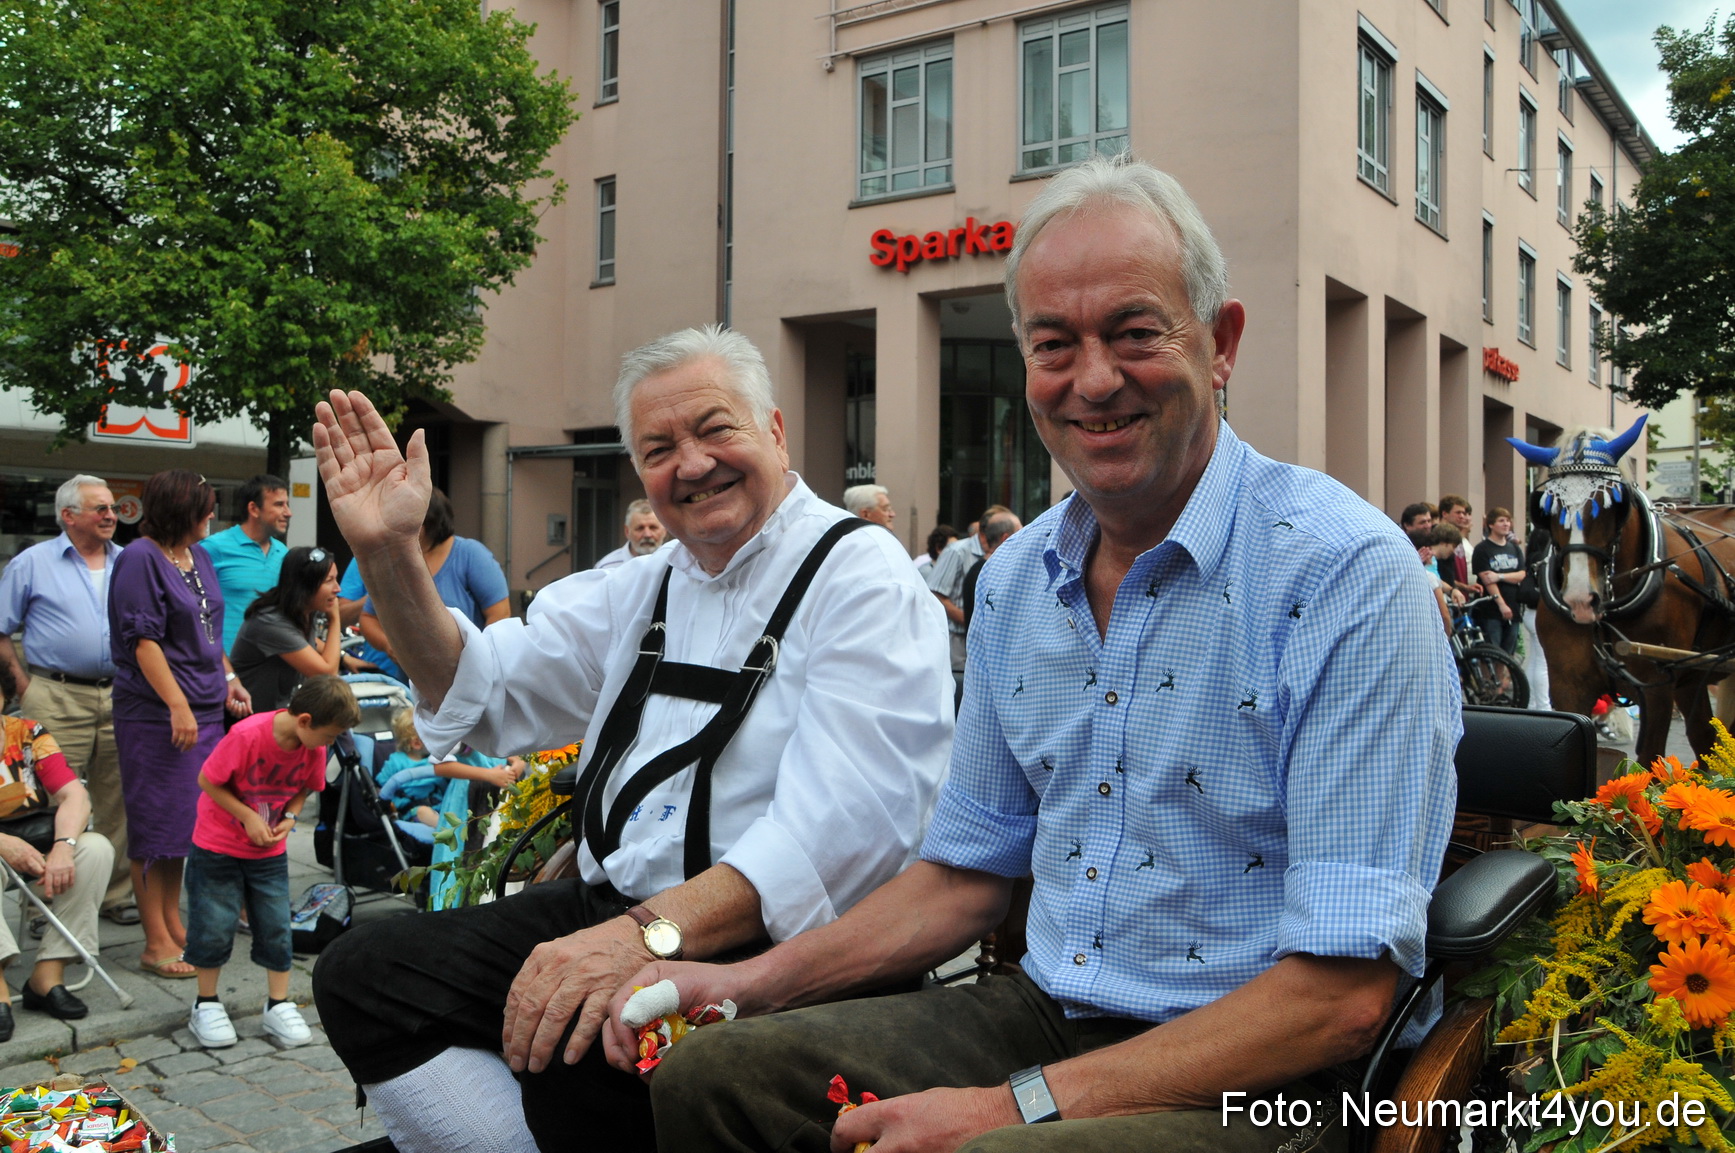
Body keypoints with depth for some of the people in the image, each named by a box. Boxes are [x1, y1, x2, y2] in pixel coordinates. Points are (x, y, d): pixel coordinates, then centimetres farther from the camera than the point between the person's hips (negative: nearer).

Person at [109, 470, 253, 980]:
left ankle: (173, 925, 26)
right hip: (158, 714, -8)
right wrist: (178, 706, -20)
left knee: (186, 819, 14)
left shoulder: (198, 556, 14)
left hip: (205, 710, 8)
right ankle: (157, 943, 6)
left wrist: (229, 680, 16)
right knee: (157, 824, -2)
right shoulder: (140, 559, -11)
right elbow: (144, 640, -16)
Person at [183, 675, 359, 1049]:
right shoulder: (247, 735, -27)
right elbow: (207, 780, -17)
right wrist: (248, 817, -20)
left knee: (276, 926, 2)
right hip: (217, 846, -4)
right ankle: (206, 1005, 20)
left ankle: (278, 1006, 15)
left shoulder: (314, 747, -11)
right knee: (214, 926, 2)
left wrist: (290, 817, -12)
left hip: (270, 851, 4)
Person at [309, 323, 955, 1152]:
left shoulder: (864, 578, -8)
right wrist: (388, 553, 0)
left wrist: (652, 931, -32)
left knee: (575, 1048, -33)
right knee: (362, 973, -7)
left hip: (765, 936, -7)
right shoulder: (644, 588, 18)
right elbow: (487, 689, 15)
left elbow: (844, 822, -22)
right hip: (613, 914, 8)